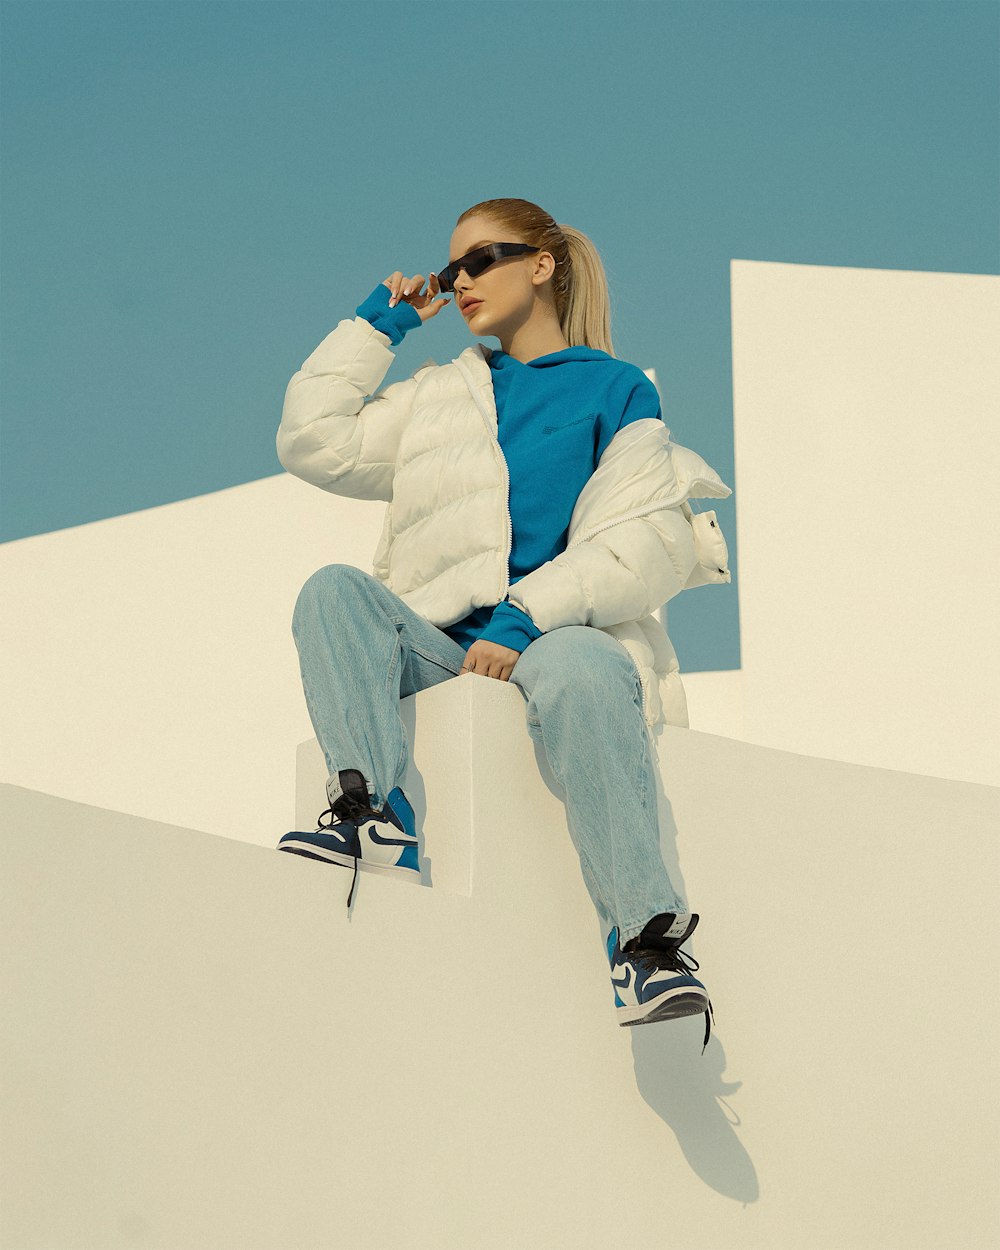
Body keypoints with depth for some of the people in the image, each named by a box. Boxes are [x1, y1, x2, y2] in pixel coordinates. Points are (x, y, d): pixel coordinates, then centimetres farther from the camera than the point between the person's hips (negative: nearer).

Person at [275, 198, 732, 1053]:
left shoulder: (615, 391, 11)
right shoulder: (440, 396, 28)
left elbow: (643, 545, -1)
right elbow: (315, 445, 24)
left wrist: (522, 617, -14)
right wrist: (376, 325, 25)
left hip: (556, 634, -4)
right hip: (435, 645, 4)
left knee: (581, 671, -40)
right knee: (335, 589, -26)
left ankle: (646, 940, -44)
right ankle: (372, 813, -45)